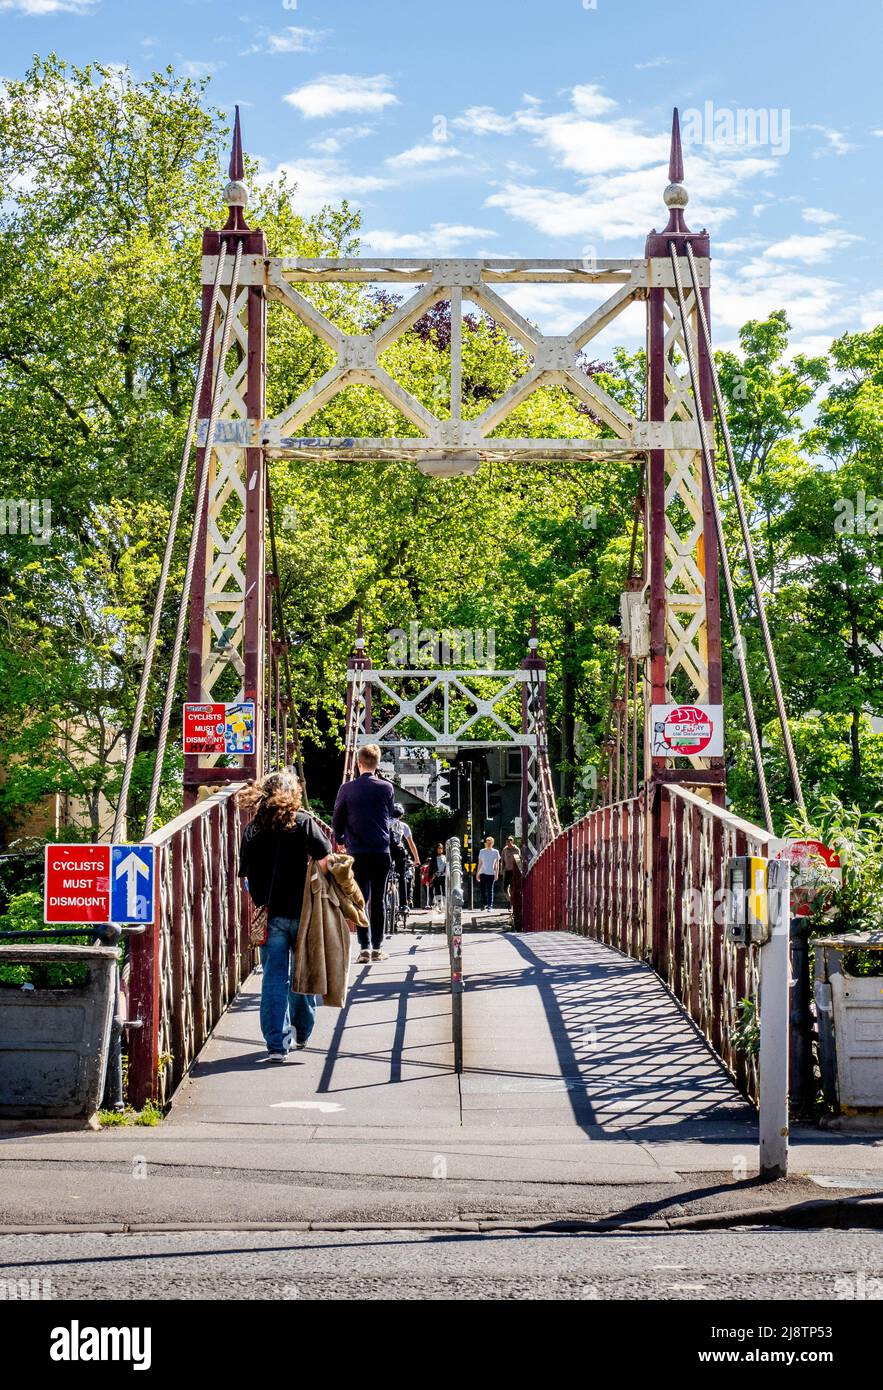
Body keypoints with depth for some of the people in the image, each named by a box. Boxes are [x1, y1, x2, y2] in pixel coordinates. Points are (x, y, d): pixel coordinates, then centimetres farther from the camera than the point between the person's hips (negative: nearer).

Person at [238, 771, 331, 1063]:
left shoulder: (252, 830, 4)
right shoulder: (302, 822, -5)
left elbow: (246, 876, 6)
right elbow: (325, 862, -12)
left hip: (269, 914, 2)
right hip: (301, 910, -2)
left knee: (274, 978, 3)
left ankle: (277, 1043, -3)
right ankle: (302, 1033, 28)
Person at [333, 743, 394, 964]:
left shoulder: (347, 789, -4)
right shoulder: (386, 787, 0)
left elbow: (337, 819, 4)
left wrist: (340, 840, 21)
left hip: (357, 852, -1)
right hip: (381, 851, 1)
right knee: (378, 900, 9)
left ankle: (364, 947, -8)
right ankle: (377, 947, 11)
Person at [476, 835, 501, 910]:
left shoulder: (495, 852, 3)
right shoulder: (482, 851, 10)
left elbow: (497, 864, 2)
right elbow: (479, 863, 14)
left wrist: (497, 874, -5)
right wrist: (477, 873, 11)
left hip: (491, 873, -2)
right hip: (483, 873, 2)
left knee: (490, 890, -3)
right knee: (482, 889, 0)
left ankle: (490, 905, -1)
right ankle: (483, 904, 12)